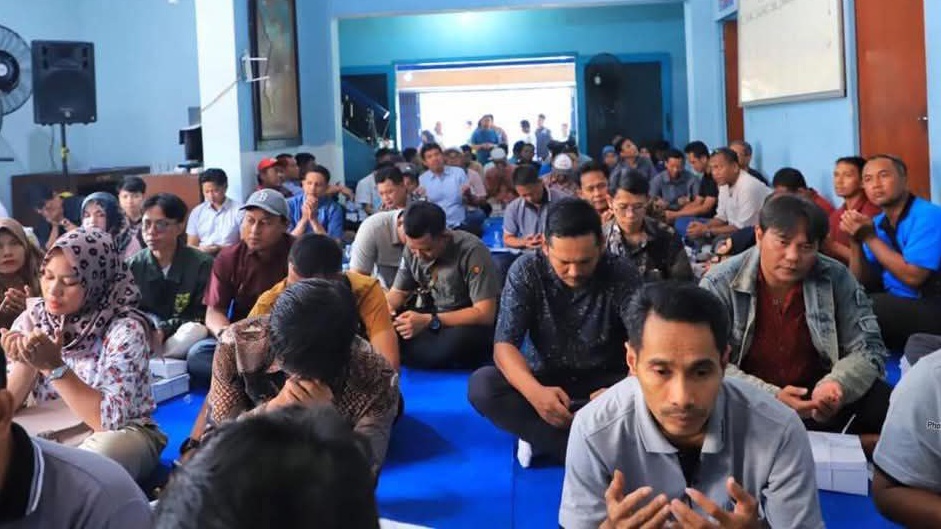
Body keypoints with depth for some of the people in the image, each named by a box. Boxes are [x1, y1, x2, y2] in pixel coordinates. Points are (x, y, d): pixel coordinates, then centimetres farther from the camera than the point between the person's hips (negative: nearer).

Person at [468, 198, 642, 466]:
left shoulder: (622, 275, -14)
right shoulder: (526, 271, -14)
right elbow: (504, 345, -19)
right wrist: (534, 391, -40)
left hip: (604, 382, -1)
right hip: (544, 380, 1)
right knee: (481, 385, -28)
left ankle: (541, 436, -25)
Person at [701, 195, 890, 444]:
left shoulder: (836, 278, -6)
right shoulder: (720, 283, -12)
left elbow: (868, 349, -1)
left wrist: (836, 385, -25)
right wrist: (771, 397, -31)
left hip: (816, 396, 1)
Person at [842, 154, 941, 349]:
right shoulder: (876, 224, 7)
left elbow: (913, 277, -22)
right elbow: (863, 284, 6)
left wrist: (869, 237, -16)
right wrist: (855, 241, -9)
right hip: (895, 306, 7)